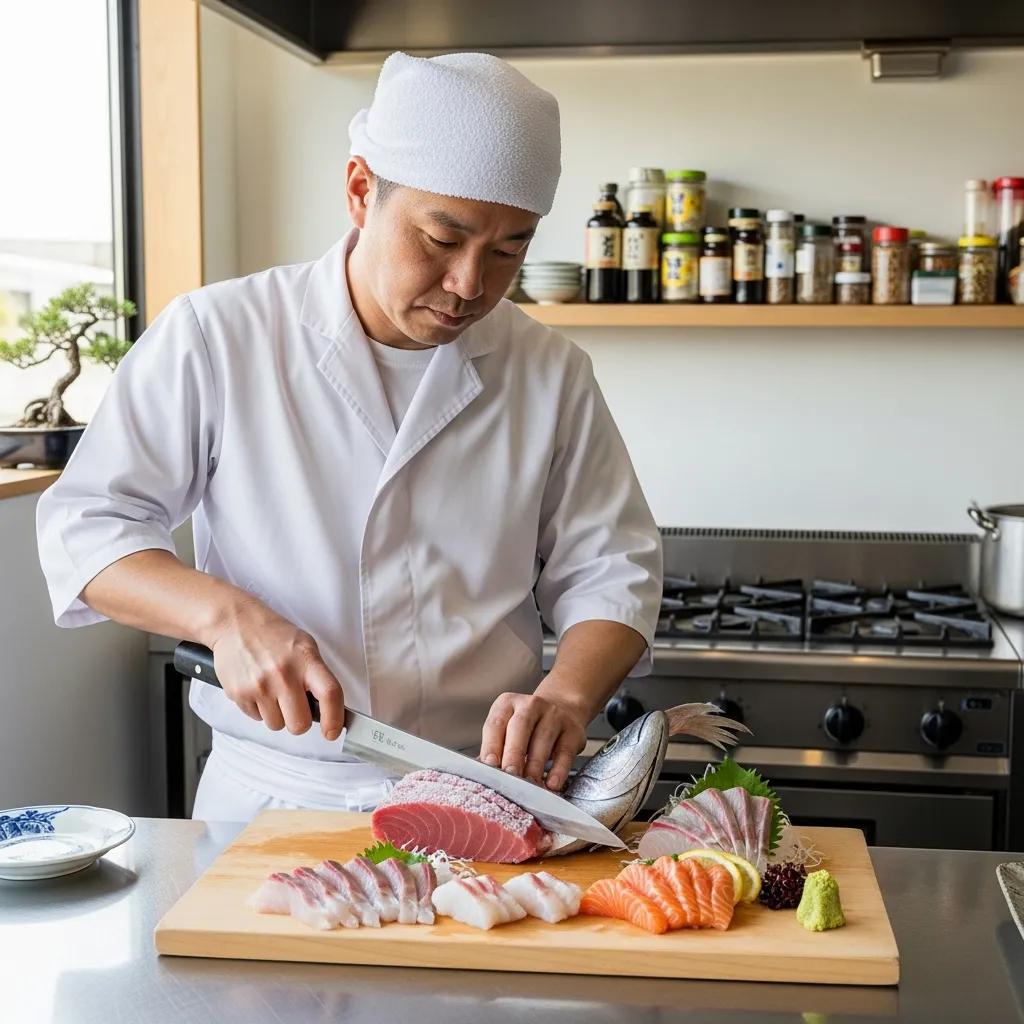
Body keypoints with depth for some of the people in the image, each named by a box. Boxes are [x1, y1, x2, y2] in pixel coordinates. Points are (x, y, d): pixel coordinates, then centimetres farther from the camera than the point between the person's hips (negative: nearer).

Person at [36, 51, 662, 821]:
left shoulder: (551, 373, 5)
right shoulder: (216, 336, -3)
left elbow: (610, 569, 7)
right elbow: (83, 527, -2)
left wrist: (568, 694, -14)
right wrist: (225, 614, -20)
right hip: (273, 796, -1)